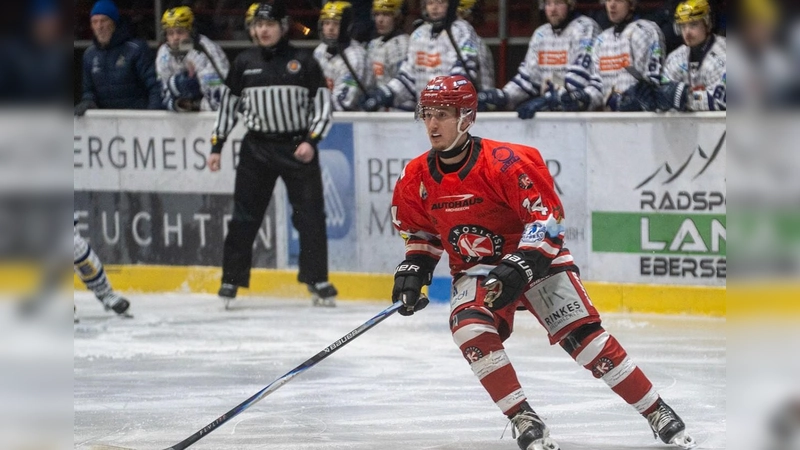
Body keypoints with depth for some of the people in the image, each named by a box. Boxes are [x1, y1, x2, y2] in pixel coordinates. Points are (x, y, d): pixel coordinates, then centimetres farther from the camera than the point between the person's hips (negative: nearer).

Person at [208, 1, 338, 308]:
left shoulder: (303, 63, -1)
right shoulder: (244, 63, 6)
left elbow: (323, 104, 0)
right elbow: (228, 105, 12)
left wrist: (311, 140, -13)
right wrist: (216, 146, 8)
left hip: (297, 147, -2)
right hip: (257, 148, 2)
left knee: (310, 215, -2)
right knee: (244, 216, 0)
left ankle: (317, 281, 7)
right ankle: (231, 281, 7)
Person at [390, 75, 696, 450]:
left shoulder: (505, 163, -22)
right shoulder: (417, 178, -4)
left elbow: (548, 217, -22)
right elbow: (421, 231, 14)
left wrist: (520, 266, -32)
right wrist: (413, 269, -2)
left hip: (536, 257, -4)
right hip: (475, 270, 4)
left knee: (582, 334, -15)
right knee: (469, 328, -26)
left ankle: (658, 414, -7)